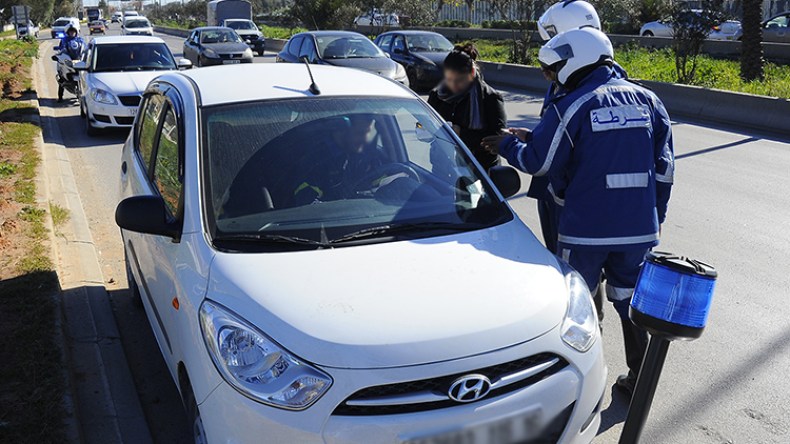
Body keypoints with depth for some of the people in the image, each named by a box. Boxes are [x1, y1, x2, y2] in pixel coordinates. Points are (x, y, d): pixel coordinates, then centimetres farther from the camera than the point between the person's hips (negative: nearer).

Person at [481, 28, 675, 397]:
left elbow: (538, 162, -8)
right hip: (640, 227, 5)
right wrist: (656, 215, 18)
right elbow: (664, 166, 8)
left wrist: (507, 145, 11)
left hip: (586, 227, -5)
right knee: (632, 300, 17)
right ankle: (639, 381, 27)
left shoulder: (571, 107, -11)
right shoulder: (647, 100, 5)